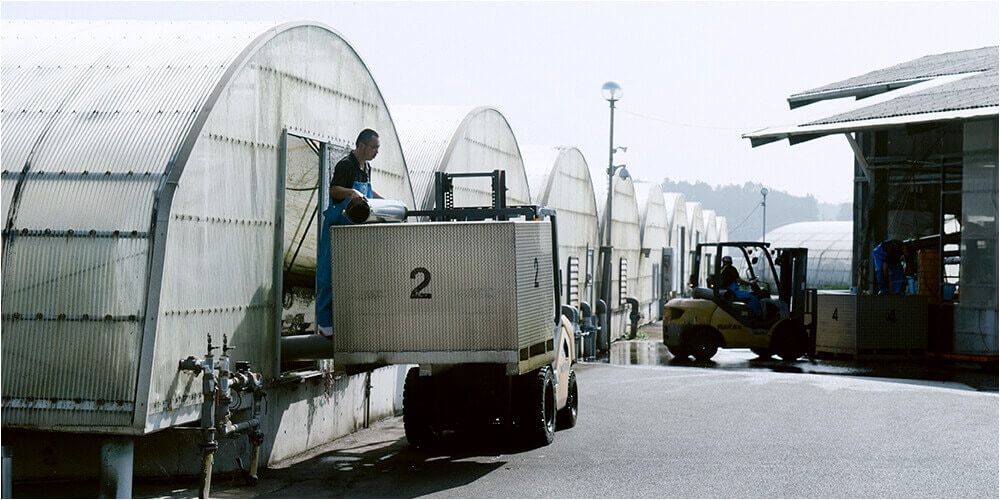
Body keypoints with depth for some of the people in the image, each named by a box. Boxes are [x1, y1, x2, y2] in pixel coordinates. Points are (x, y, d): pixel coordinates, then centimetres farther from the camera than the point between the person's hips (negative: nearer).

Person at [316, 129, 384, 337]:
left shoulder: (366, 167, 15)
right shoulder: (346, 165, -13)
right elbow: (334, 190, -25)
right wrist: (351, 192, -42)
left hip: (356, 228, 9)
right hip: (337, 226, -9)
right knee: (331, 272, -6)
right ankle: (325, 323, -2)